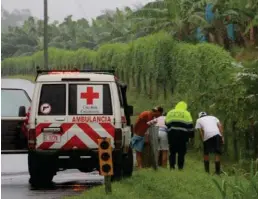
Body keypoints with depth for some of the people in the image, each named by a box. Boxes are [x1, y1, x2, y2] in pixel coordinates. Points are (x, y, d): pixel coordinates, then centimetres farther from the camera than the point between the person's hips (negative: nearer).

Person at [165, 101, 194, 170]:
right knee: (181, 152, 0)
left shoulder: (170, 113, 15)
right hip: (182, 135, -3)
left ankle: (172, 166, 2)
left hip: (171, 134, 3)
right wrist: (191, 134, 6)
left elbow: (166, 123, 17)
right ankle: (180, 167, -3)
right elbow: (190, 125, 1)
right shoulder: (186, 113, 4)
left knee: (172, 152, 8)